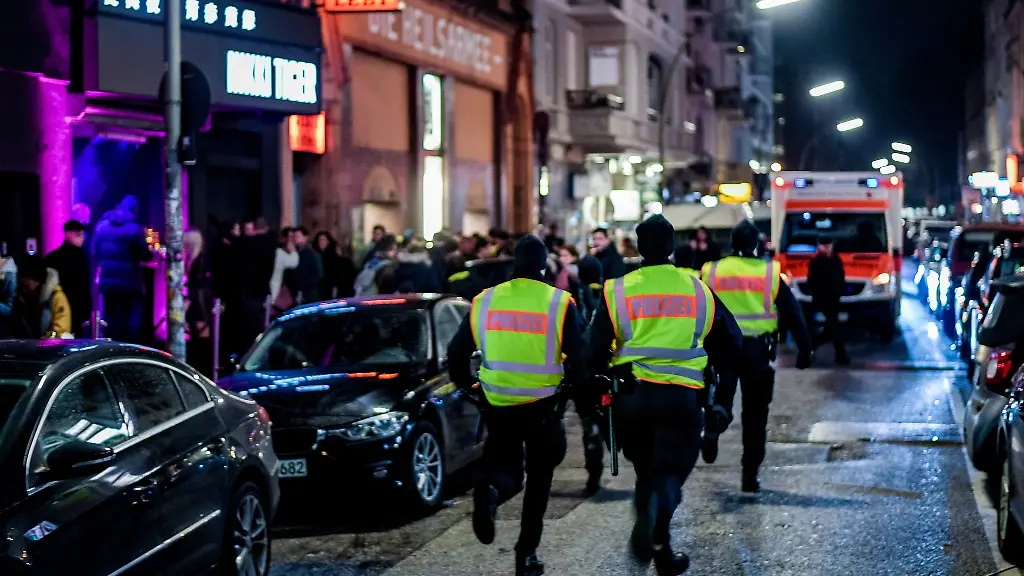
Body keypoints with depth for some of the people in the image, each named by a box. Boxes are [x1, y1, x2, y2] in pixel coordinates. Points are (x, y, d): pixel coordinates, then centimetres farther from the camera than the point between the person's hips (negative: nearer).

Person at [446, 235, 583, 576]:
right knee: (538, 479, 15)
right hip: (543, 405, -1)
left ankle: (491, 490, -20)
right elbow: (577, 358, -10)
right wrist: (570, 385, 10)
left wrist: (465, 387, 20)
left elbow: (456, 353, 5)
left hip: (498, 404, 2)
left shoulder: (485, 301, 2)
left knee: (506, 470, 16)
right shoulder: (560, 303, -6)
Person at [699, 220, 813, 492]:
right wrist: (804, 348, 9)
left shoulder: (710, 272, 3)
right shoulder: (771, 272, 0)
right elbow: (792, 313, 2)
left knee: (722, 399, 7)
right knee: (755, 414, 10)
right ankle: (750, 474, 11)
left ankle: (715, 421, -30)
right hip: (758, 349, 0)